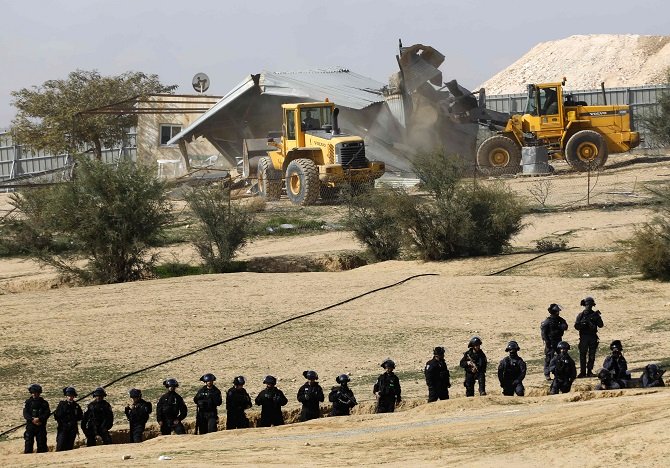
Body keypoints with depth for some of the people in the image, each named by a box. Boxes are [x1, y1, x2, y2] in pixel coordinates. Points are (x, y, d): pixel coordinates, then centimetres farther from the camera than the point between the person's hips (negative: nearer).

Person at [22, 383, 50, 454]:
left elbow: (47, 413, -2)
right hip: (30, 425, -1)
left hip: (41, 426, 1)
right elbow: (25, 414, -1)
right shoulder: (28, 402, 8)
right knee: (29, 443, -6)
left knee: (41, 443, 1)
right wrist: (32, 419, -17)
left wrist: (39, 419, -17)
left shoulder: (44, 403, 8)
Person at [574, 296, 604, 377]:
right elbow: (576, 326, -5)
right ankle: (582, 372, 2)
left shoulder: (594, 314, 6)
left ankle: (589, 371, 10)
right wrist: (584, 323, -21)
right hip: (584, 337, -2)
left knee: (592, 355, 3)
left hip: (593, 337, 2)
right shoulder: (581, 315, 1)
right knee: (583, 355, -2)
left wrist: (598, 317, -16)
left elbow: (600, 325, -1)